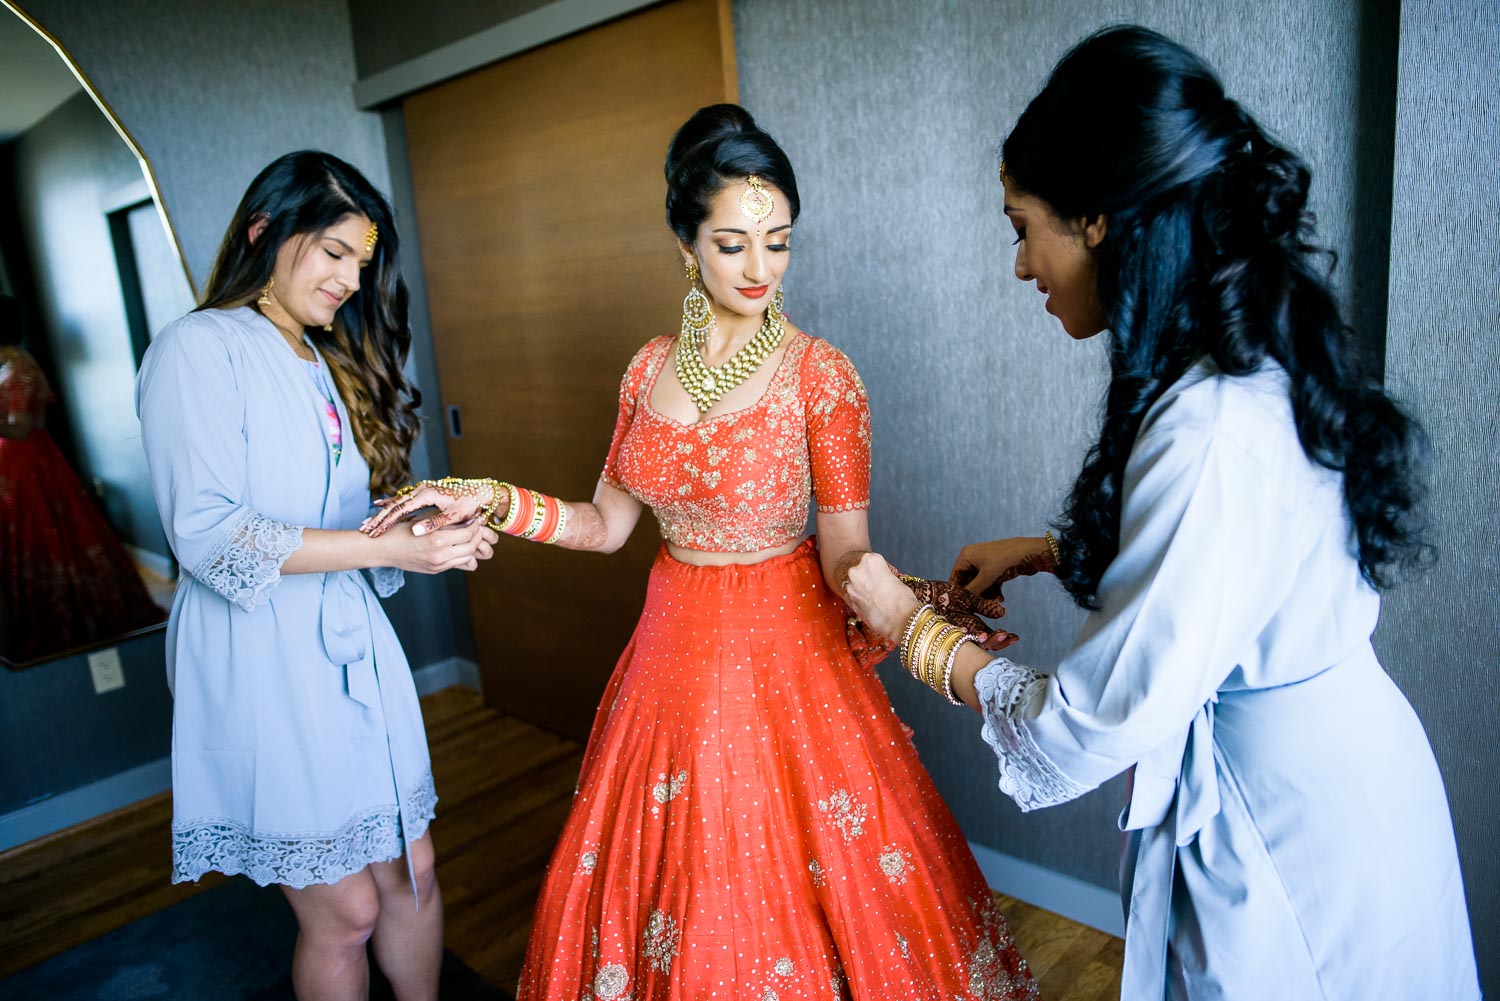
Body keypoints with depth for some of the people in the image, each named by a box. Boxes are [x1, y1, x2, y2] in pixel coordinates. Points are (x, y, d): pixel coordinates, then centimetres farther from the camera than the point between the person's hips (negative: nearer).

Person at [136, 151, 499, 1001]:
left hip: (354, 642, 7)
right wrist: (388, 547, -23)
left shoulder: (331, 362, 16)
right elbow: (206, 533, -19)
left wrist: (433, 532, -1)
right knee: (345, 909, 5)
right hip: (260, 654, -7)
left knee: (412, 873, 13)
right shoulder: (201, 349, -9)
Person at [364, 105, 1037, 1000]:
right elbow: (608, 524, 6)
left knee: (786, 884, 11)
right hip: (674, 646, 5)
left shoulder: (821, 375, -13)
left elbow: (847, 555, -15)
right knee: (668, 874, 20)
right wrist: (492, 499, -5)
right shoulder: (651, 369, 1)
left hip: (787, 646, -4)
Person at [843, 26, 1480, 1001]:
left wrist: (913, 629, -13)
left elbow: (1101, 723, -26)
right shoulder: (1258, 364, -3)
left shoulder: (1210, 434, -33)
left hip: (1301, 836, -8)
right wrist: (1043, 551, 7)